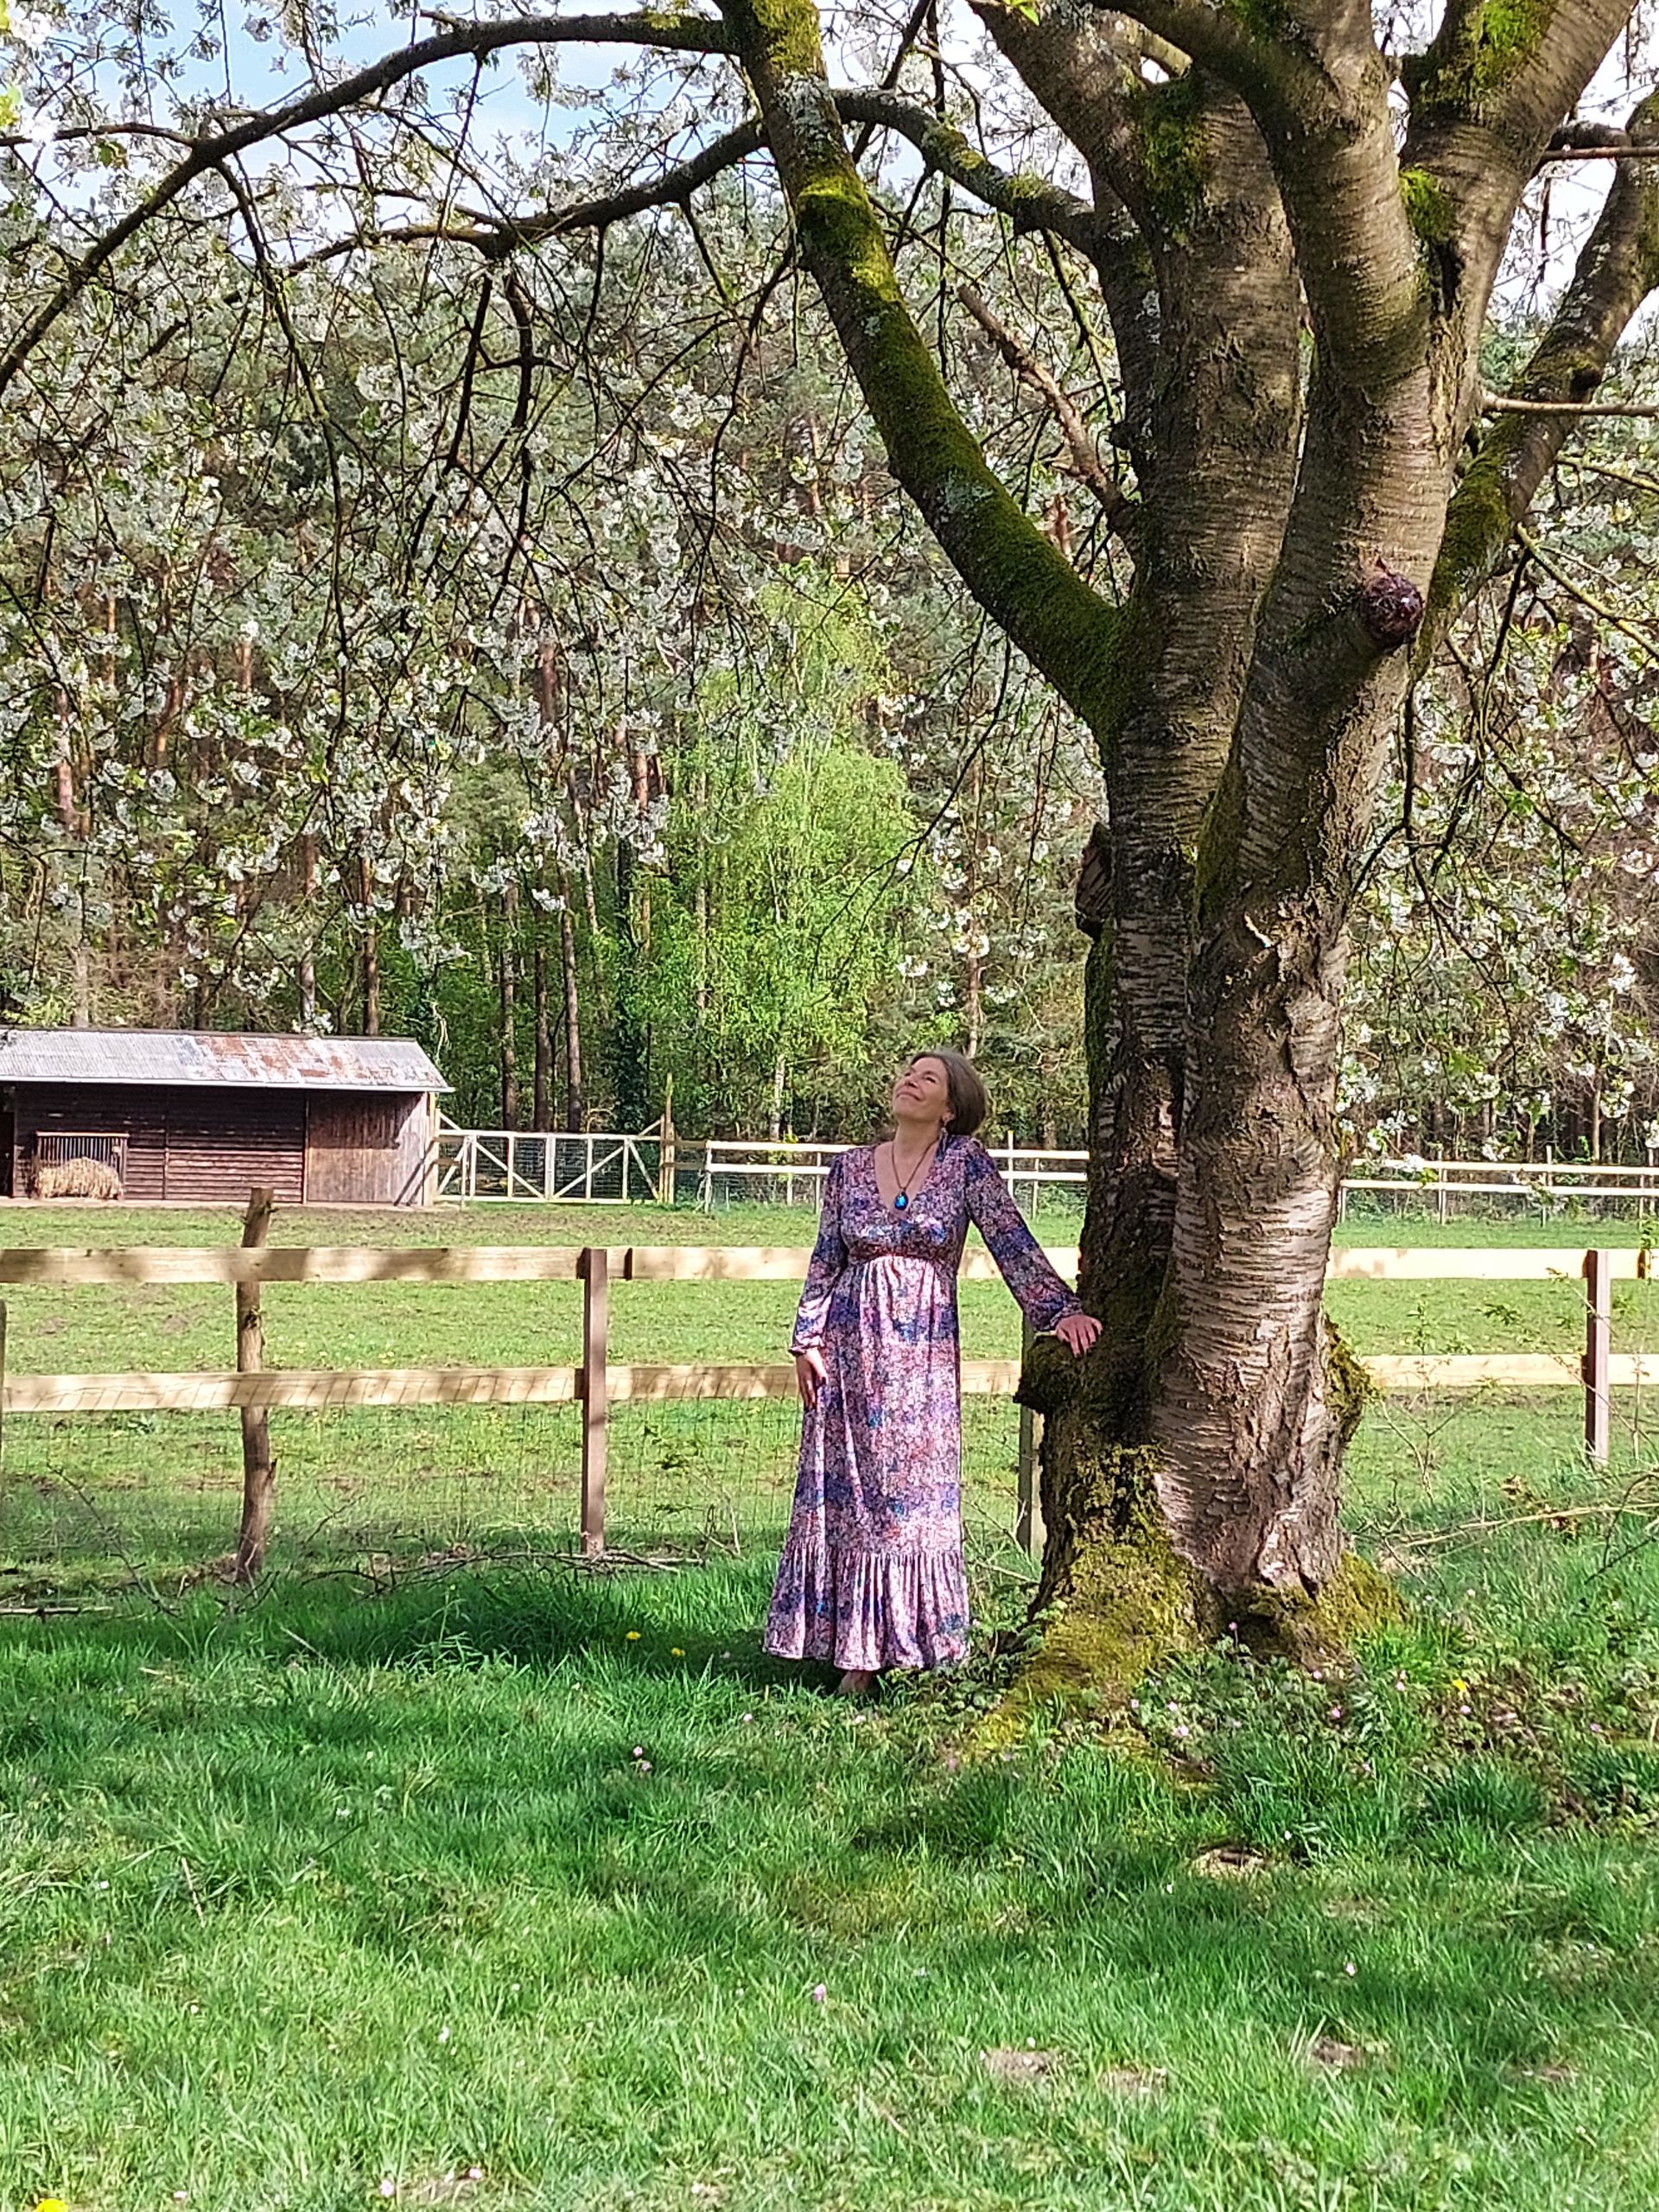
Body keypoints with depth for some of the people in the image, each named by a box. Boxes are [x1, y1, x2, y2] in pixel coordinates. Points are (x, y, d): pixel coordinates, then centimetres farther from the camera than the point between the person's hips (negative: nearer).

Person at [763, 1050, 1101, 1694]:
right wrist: (807, 1340, 4)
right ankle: (855, 1648, 11)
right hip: (852, 1349, 2)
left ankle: (910, 1638, 7)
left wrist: (1060, 1309, -11)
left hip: (923, 1352, -2)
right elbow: (825, 1261, 10)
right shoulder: (849, 1168, 7)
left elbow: (1012, 1242, -3)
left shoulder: (966, 1162, 0)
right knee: (846, 1494, 3)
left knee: (918, 1496, -1)